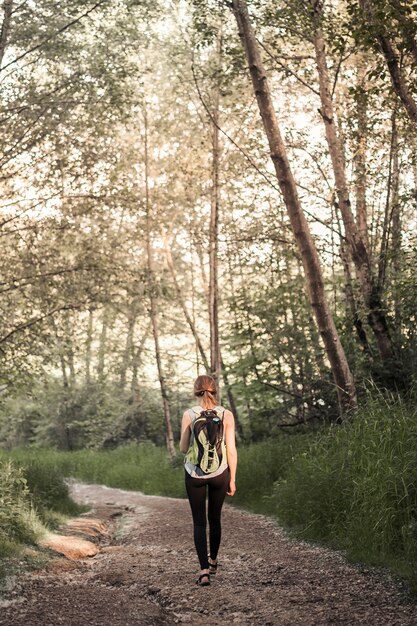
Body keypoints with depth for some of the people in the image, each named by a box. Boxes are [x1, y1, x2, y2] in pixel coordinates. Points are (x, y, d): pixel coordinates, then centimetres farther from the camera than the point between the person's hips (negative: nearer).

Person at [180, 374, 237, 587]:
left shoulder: (189, 415, -7)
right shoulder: (226, 415, -5)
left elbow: (183, 448, -3)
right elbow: (231, 450, -4)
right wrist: (232, 479, 3)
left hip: (195, 473, -1)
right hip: (219, 473, 1)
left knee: (199, 522, 6)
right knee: (215, 519, 20)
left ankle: (204, 570, -7)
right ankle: (213, 561, 38)